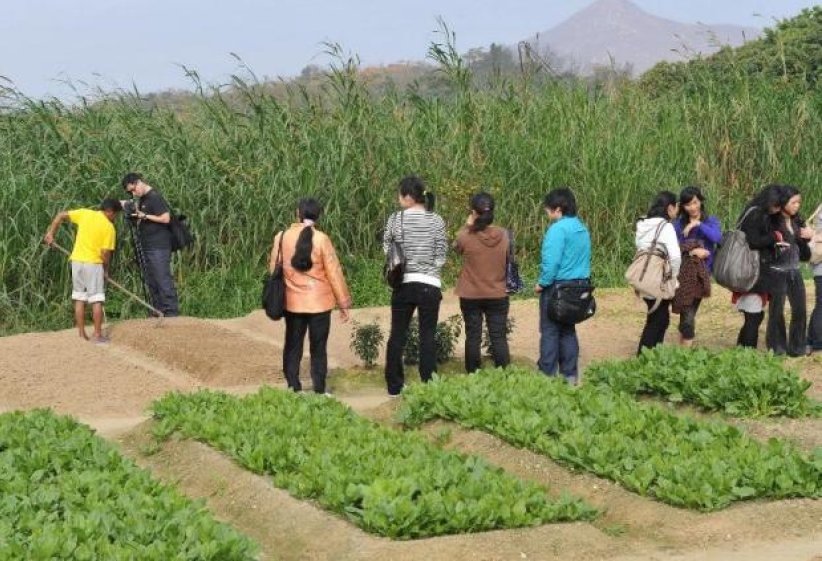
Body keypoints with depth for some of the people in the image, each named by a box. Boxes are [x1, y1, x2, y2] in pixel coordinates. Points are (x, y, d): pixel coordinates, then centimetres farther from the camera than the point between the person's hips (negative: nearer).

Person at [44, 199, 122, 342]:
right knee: (96, 300, 2)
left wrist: (51, 232, 9)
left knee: (79, 299, 10)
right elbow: (106, 252, -11)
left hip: (77, 261, 5)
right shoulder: (109, 227, -8)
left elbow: (61, 215, 3)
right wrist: (106, 269, 4)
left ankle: (82, 334, 12)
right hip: (94, 263, -5)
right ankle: (97, 335, 1)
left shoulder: (84, 213, 4)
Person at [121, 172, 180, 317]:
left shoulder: (155, 197, -12)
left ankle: (172, 312, -9)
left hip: (158, 247, -10)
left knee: (163, 280, -10)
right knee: (150, 282, 11)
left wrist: (144, 216, -13)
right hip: (145, 247, 10)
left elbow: (165, 218, -17)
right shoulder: (141, 199, 15)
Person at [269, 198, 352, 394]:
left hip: (292, 302, 2)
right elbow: (334, 272, -7)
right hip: (319, 303, -2)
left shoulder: (282, 237, -2)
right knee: (318, 349, 5)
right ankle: (319, 391, 5)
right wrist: (344, 303, 0)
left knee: (293, 347, 11)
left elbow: (273, 269, 5)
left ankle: (294, 390, 10)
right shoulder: (321, 239, -10)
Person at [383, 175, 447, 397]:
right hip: (429, 285, -1)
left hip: (402, 284, 1)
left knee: (397, 335, 10)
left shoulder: (396, 219, -4)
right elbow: (441, 254, -2)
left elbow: (386, 247, 4)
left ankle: (394, 386, 16)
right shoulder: (436, 220, -3)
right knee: (428, 337, 4)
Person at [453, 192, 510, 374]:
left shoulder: (466, 236, -15)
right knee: (499, 337, 7)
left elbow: (456, 247, 7)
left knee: (473, 337, 8)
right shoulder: (504, 236, -8)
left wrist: (467, 225, 6)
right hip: (498, 295, 1)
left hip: (471, 296, -1)